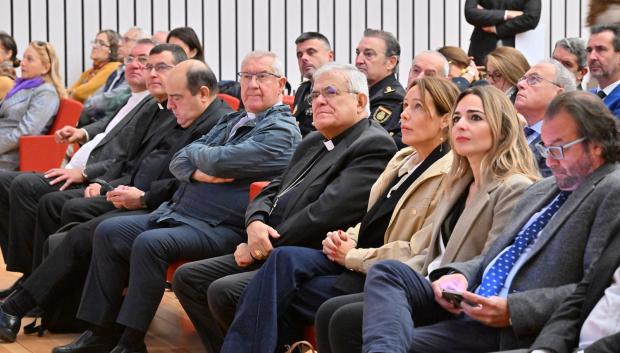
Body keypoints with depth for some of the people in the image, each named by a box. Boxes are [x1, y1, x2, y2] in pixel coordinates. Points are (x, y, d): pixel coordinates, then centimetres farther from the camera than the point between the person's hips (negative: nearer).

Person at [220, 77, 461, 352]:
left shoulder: (449, 175, -10)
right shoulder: (402, 160, 17)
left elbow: (420, 254, -17)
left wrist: (353, 256, -12)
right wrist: (346, 239, 2)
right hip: (354, 263, 7)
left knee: (280, 293, -19)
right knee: (285, 258, -20)